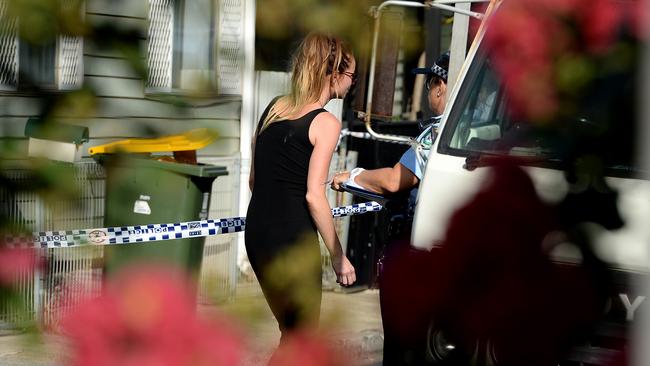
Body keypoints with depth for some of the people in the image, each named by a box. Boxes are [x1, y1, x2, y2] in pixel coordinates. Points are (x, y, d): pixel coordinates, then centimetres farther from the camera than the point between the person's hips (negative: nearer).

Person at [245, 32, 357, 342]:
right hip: (293, 238, -8)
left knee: (290, 332, 21)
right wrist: (338, 256, -11)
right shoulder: (326, 123, -10)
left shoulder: (274, 107, 10)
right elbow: (313, 195, -16)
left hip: (257, 232, 8)